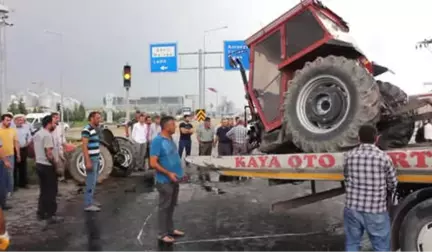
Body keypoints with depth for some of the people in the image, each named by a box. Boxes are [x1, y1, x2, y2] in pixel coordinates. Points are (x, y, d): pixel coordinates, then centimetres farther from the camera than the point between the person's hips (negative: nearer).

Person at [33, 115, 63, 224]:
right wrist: (55, 164, -14)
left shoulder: (37, 134, 11)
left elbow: (36, 150, 18)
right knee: (51, 191, -2)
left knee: (43, 190, 17)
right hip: (47, 166, -9)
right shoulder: (47, 135, -19)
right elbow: (49, 153, -23)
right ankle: (50, 216, 0)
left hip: (39, 164, 9)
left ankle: (41, 213, 22)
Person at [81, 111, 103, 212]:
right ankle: (88, 204, -1)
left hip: (96, 158, 10)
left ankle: (90, 200, 27)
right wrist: (88, 161, -24)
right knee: (91, 182, -6)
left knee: (94, 181, 16)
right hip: (91, 159, -10)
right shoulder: (87, 130, -16)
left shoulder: (95, 129, 13)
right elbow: (84, 147, -21)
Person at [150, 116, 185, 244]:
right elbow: (153, 163, -21)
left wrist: (179, 172, 13)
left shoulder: (170, 139, 6)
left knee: (171, 206, 18)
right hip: (165, 181, -8)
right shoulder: (157, 141, -18)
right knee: (164, 207, 3)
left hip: (174, 179, 8)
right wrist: (168, 173, -22)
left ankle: (170, 229, 31)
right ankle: (163, 234, 15)